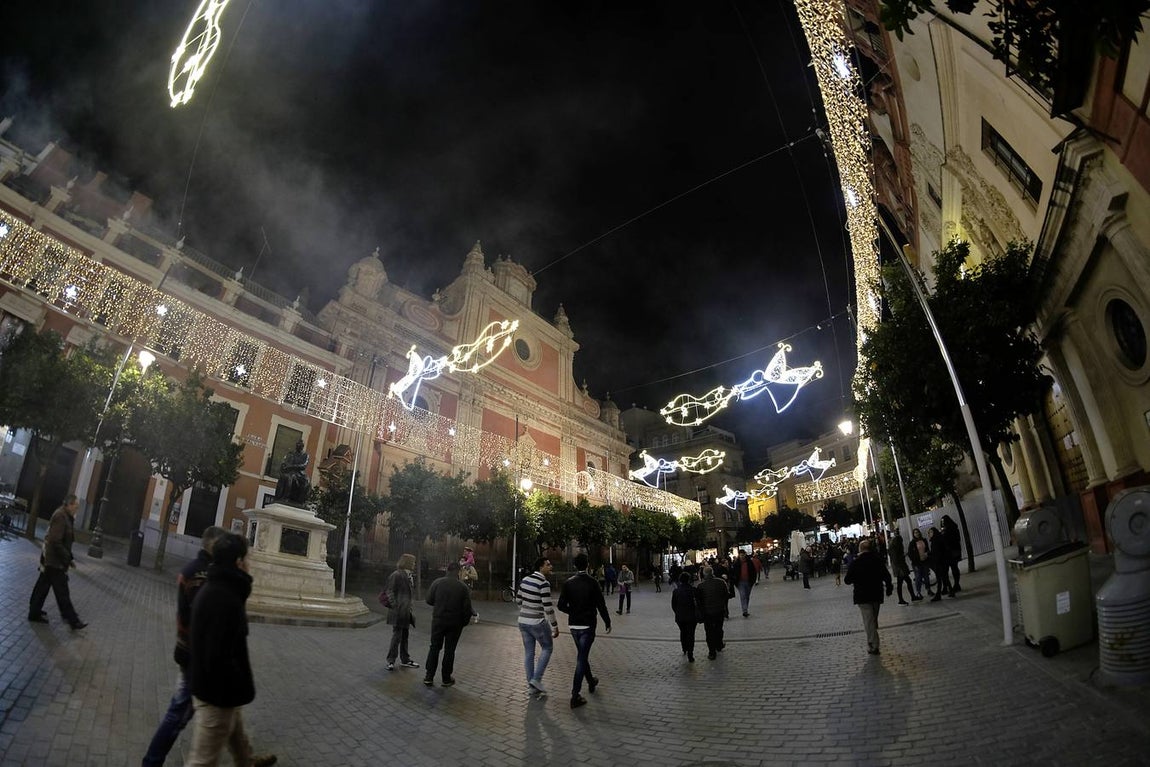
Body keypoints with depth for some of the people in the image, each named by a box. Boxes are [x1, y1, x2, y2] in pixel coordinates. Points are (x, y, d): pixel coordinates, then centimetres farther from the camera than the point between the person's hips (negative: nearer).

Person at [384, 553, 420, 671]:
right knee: (397, 635, -3)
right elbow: (389, 592, -15)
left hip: (406, 611, 9)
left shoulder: (408, 575, 11)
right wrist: (394, 605, -18)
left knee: (405, 635, 17)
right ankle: (391, 661, 9)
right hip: (398, 611, -9)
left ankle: (405, 659, 28)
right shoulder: (396, 575, -14)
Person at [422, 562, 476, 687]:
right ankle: (447, 679, 17)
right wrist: (464, 622, 7)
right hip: (455, 623, -1)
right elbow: (467, 609, -9)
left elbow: (429, 600, -1)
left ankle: (429, 677, 16)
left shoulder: (437, 583, -8)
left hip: (438, 620, 1)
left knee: (434, 648, 15)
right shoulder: (463, 588, -11)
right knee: (449, 650, 10)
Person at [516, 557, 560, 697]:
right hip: (537, 622, -7)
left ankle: (531, 685, 21)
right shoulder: (544, 583, -18)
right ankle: (536, 679, 7)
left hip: (523, 621, 7)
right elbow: (548, 607, -19)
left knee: (528, 652, 14)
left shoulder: (525, 580, 4)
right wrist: (555, 626, -10)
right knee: (547, 648, 13)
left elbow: (518, 599, 13)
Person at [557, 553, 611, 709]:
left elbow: (561, 606, -3)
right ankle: (575, 696, -1)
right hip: (587, 625, -4)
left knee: (582, 655, 23)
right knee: (582, 658, 0)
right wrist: (607, 622, 2)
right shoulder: (592, 582, -13)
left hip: (573, 625, 4)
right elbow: (601, 605, -11)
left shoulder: (568, 583, -4)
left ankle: (591, 681, 42)